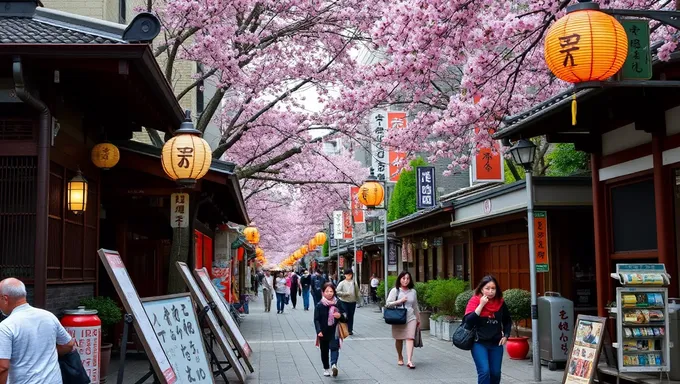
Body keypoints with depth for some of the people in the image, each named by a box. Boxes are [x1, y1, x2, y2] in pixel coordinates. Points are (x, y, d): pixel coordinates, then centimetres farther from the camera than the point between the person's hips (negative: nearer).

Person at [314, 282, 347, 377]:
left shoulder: (337, 304, -1)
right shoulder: (319, 305, -5)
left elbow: (343, 319, 6)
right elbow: (316, 319, -8)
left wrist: (340, 316, -18)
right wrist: (319, 331, -21)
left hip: (334, 332, 0)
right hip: (323, 333, 0)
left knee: (334, 347, -14)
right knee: (324, 351, 6)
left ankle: (333, 364, -20)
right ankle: (326, 369, 13)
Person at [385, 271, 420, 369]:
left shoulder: (413, 291, 10)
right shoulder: (395, 291, 0)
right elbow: (388, 304, -5)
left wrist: (418, 319, 22)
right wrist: (399, 301, -14)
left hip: (411, 318, 1)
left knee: (410, 338, -14)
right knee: (399, 339, 10)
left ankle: (409, 360, -21)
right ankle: (400, 357, 32)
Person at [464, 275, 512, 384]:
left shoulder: (500, 302, 3)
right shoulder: (474, 301, -8)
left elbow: (507, 321, 20)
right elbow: (468, 321, -21)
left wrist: (506, 336, 6)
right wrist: (481, 304, -21)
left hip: (496, 343, 4)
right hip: (479, 343, -4)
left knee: (495, 373, 8)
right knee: (484, 371, -14)